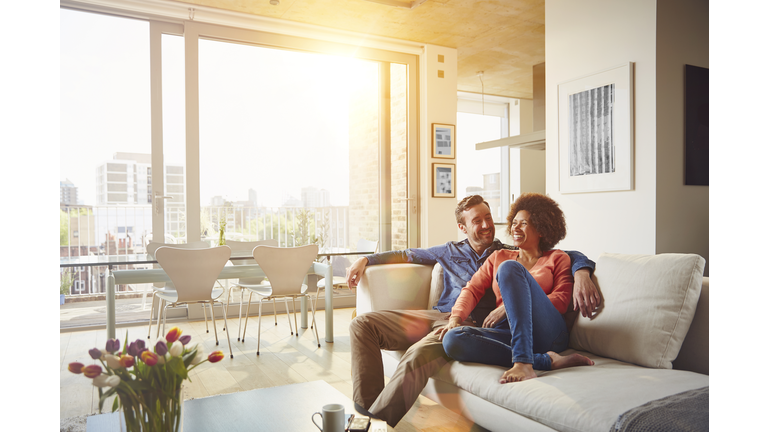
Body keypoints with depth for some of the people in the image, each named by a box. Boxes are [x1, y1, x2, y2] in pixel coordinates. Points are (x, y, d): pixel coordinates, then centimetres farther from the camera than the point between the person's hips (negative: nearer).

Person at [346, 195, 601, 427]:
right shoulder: (451, 251, 23)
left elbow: (569, 256, 8)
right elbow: (408, 255, 30)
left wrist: (582, 273, -16)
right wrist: (366, 260, 23)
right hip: (436, 316, 5)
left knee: (417, 355, -37)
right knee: (362, 324, -12)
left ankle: (379, 420, -26)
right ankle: (367, 409, -16)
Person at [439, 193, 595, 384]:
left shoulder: (557, 258, 18)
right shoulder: (498, 257, 26)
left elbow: (561, 300, 2)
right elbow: (473, 289, 13)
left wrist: (508, 307, -9)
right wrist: (455, 318, -8)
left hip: (546, 332, -3)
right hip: (509, 334, 3)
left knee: (510, 267, -26)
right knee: (452, 340, -28)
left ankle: (523, 362, -39)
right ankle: (546, 360, -30)